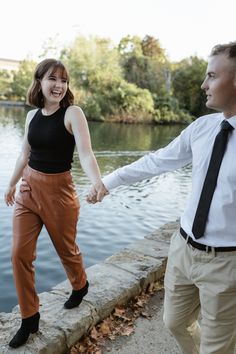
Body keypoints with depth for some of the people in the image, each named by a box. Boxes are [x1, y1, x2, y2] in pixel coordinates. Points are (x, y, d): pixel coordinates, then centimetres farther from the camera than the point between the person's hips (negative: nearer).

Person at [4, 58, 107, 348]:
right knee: (19, 254, 3)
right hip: (28, 189, 5)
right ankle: (29, 318, 22)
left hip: (58, 191, -5)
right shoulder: (32, 115, 4)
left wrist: (97, 181, -45)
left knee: (66, 249, 14)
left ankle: (80, 286, 48)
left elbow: (85, 152, -27)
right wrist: (12, 184, 25)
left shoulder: (73, 113, -13)